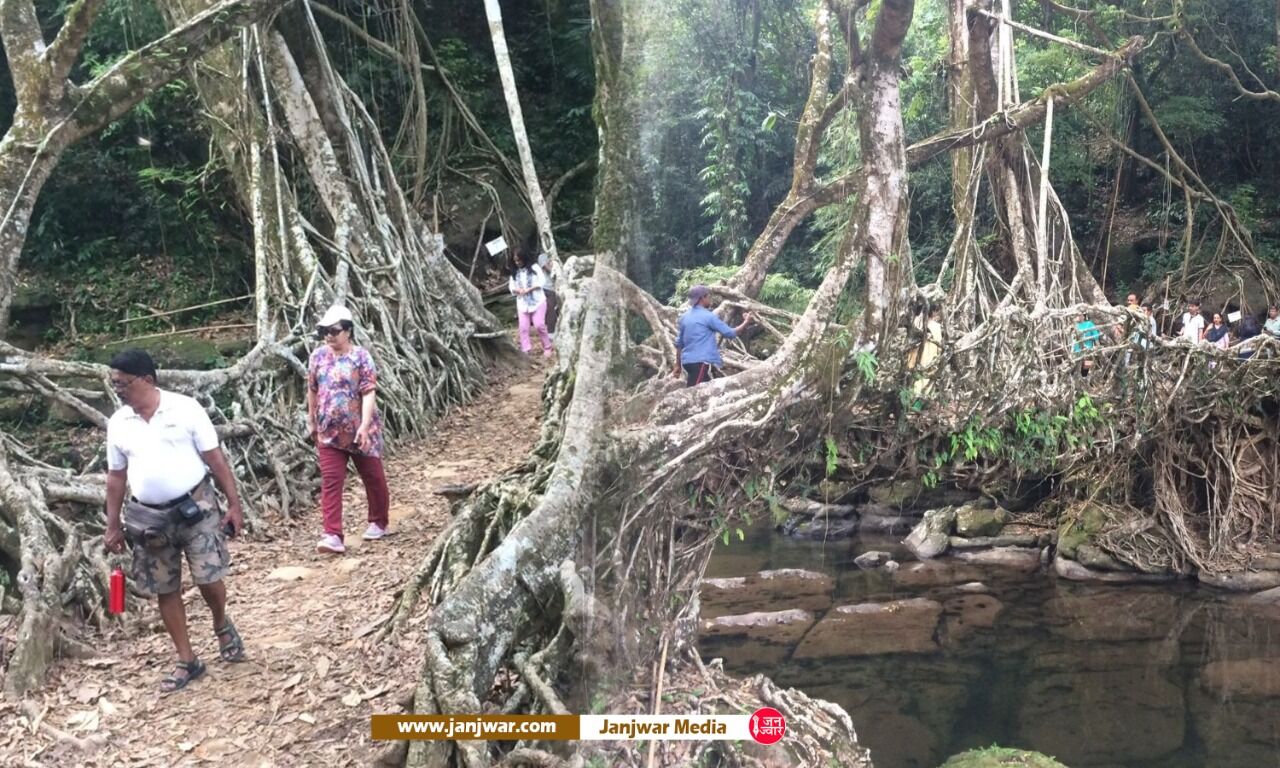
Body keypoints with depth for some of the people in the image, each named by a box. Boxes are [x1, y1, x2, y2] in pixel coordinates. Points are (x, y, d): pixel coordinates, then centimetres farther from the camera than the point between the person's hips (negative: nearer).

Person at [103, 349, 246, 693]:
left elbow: (216, 459, -6)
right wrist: (113, 525, 10)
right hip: (149, 516, 4)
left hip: (196, 506, -4)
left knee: (208, 578, -6)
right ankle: (187, 661, 20)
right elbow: (116, 476, 11)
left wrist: (234, 504, -7)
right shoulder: (118, 423, 2)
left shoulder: (185, 408, -10)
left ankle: (221, 625, 28)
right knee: (165, 590, 7)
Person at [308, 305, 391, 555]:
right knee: (330, 482, -6)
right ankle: (333, 536, -9)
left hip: (360, 430, -3)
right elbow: (312, 390, 13)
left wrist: (364, 426, -27)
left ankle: (378, 522, 32)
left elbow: (369, 393, -18)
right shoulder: (319, 355, 2)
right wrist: (311, 420, 16)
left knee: (373, 477, 12)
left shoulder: (360, 356, -12)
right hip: (329, 431, 3)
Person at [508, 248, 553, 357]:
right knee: (523, 327, -3)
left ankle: (547, 348, 6)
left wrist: (529, 289, -18)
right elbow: (511, 287, 8)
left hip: (537, 301, -4)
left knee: (539, 325, -10)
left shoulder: (534, 267, -3)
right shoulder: (514, 272, 9)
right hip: (522, 303, 4)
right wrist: (518, 290, -15)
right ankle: (525, 351, -1)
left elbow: (542, 281, -10)